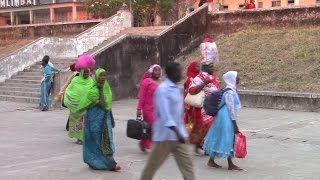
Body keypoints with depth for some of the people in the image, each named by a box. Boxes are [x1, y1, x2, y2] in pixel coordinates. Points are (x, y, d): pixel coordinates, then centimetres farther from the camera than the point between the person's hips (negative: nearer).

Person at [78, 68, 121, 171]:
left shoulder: (106, 88, 7)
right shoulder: (93, 90, -15)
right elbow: (102, 104, -26)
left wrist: (112, 118, 15)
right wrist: (100, 90, -23)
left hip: (105, 117, 7)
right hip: (95, 117, -7)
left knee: (106, 140, 7)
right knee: (97, 140, 1)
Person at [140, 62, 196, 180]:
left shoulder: (177, 88, 9)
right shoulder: (163, 89, -17)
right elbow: (165, 114, -24)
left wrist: (181, 132, 19)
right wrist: (177, 133, -28)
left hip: (178, 133, 8)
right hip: (166, 134, -8)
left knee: (186, 163, 3)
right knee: (153, 164, 7)